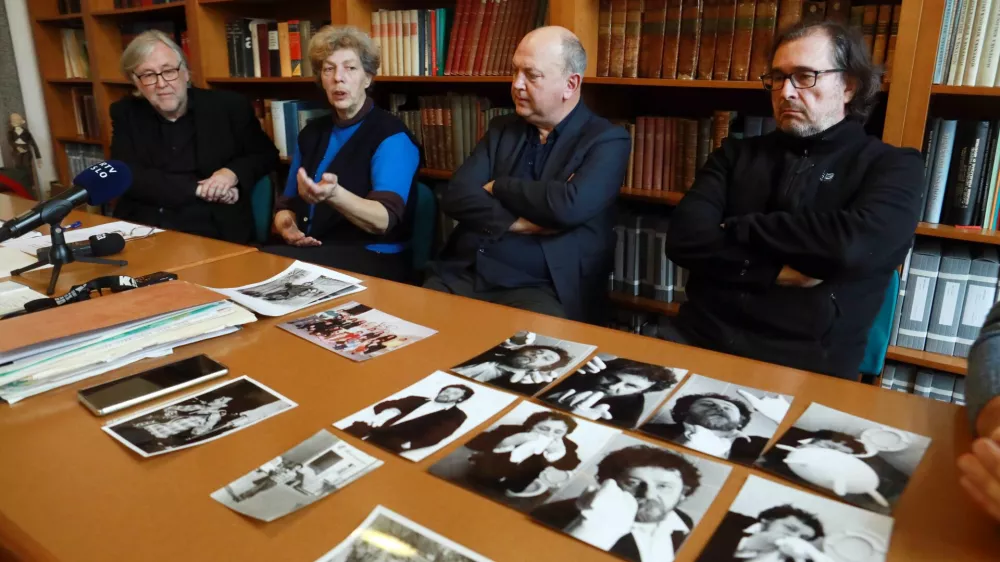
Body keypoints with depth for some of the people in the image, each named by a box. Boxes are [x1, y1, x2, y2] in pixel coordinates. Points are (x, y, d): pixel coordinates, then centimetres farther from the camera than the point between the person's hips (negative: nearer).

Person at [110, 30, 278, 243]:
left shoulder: (230, 107, 6)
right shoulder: (126, 114, 10)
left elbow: (267, 155, 12)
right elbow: (127, 176, -1)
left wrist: (233, 173, -9)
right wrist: (199, 189, -10)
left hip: (215, 236, -2)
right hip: (142, 235, 2)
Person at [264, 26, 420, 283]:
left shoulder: (391, 135, -7)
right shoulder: (311, 132, 14)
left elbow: (384, 220, -20)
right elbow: (288, 203, 16)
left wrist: (333, 195, -39)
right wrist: (285, 224, -9)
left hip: (372, 261, -5)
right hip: (309, 252, 6)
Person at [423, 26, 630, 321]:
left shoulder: (607, 140, 0)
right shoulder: (502, 129, 14)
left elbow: (569, 206, -19)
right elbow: (455, 196, 2)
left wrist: (497, 187, -4)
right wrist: (519, 223, -12)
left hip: (541, 289, -4)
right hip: (464, 274, 5)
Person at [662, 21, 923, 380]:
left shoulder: (892, 167, 6)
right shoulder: (736, 154, 14)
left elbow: (851, 244, -16)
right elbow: (684, 238, -1)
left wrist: (736, 230, -5)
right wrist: (776, 271, -12)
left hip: (805, 365, -1)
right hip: (699, 338, 2)